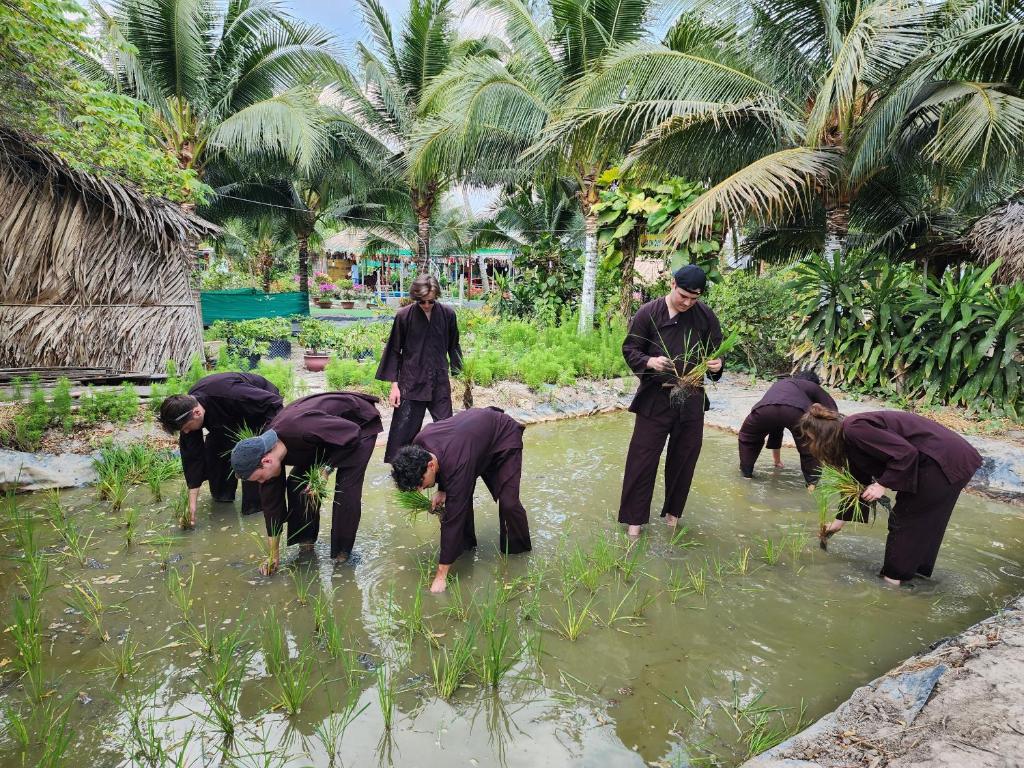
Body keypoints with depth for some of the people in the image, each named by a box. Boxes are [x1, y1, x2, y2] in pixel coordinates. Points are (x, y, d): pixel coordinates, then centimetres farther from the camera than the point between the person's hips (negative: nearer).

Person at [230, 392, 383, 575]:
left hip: (359, 424, -7)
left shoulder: (302, 428, -42)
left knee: (346, 489, -17)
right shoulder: (266, 450, -16)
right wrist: (274, 555, -2)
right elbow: (272, 502, -6)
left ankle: (342, 552, -1)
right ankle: (306, 539, 15)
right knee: (297, 483, -2)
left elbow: (352, 432, -30)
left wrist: (326, 469, -27)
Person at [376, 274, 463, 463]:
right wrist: (394, 384, -4)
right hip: (411, 382, -2)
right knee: (403, 428, 0)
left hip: (440, 383, 2)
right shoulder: (404, 316, -7)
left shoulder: (447, 314, -3)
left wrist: (456, 374, 8)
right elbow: (394, 351, -1)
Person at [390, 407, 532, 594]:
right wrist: (442, 490, -11)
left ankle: (520, 553, 8)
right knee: (459, 496, -6)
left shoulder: (457, 466, -44)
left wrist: (441, 575, -34)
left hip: (505, 437, -7)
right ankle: (466, 544, 14)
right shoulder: (418, 445, -24)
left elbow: (453, 518, -39)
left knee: (508, 503, -15)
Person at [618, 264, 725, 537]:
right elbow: (629, 350, -3)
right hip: (654, 398, -3)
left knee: (684, 457, 13)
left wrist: (716, 364, -12)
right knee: (643, 456, -1)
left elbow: (716, 349, 11)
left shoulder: (705, 316, 2)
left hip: (691, 399, 3)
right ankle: (635, 517, 12)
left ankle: (673, 511, 31)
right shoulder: (648, 313, -7)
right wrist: (650, 362, -23)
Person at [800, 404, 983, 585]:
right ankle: (918, 571, 34)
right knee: (923, 523, 20)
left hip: (944, 463, -9)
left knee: (903, 520, 2)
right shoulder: (849, 439, 12)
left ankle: (893, 581, 13)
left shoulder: (854, 428, -19)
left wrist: (882, 484, -19)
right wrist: (840, 519, 28)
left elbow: (905, 452, -24)